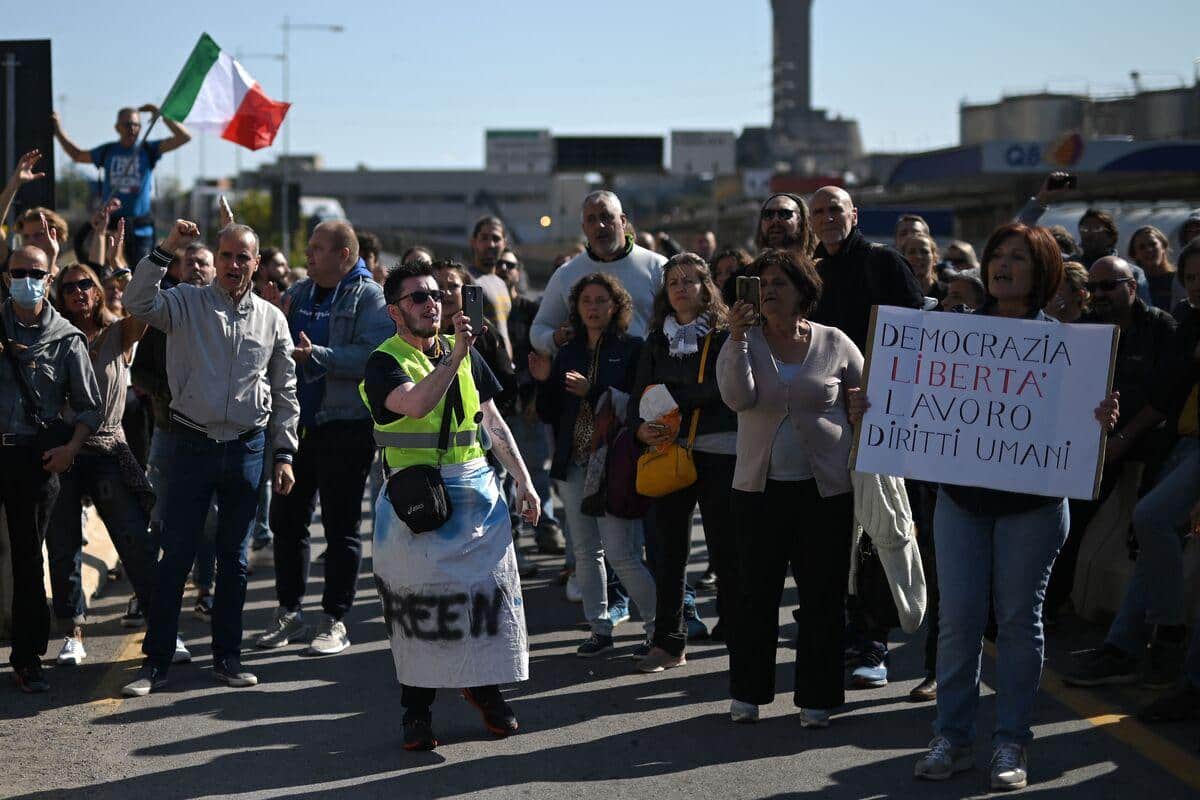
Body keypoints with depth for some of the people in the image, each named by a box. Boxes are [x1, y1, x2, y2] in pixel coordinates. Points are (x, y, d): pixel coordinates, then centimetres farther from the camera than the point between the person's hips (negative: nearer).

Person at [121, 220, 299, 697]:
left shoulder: (271, 318, 6)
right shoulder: (186, 304, 0)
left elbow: (284, 392, 10)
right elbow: (138, 303, -20)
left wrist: (283, 453, 6)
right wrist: (166, 250, -25)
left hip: (247, 448, 2)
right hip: (193, 443, -2)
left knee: (233, 558, 9)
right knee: (176, 555, -1)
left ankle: (227, 657, 18)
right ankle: (156, 661, 5)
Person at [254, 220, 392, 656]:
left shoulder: (369, 297, -7)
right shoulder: (298, 293, 13)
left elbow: (371, 357, -22)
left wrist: (317, 355, -27)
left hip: (345, 427, -6)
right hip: (296, 423, 7)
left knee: (341, 526, 1)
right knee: (286, 518, 11)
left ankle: (335, 620, 9)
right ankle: (289, 611, 23)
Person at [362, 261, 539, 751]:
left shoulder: (465, 355, 12)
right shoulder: (385, 362, -5)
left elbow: (493, 422, 17)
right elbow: (417, 403, -26)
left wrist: (524, 482, 14)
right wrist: (455, 354, -28)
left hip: (476, 488, 5)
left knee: (489, 590, 3)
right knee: (417, 600, -2)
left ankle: (484, 686, 22)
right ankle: (417, 708, 9)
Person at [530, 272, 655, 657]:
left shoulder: (631, 349, -3)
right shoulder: (568, 353, 12)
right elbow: (550, 414, 14)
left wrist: (593, 391, -19)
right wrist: (544, 382, -4)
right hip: (574, 464, 6)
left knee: (620, 553, -10)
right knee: (585, 551, 9)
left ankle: (659, 623, 2)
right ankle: (599, 628, 17)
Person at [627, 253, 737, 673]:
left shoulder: (725, 336, 0)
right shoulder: (657, 342, 14)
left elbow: (724, 390, -11)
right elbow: (638, 396, 11)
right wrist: (641, 429, -9)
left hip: (719, 453, -4)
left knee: (725, 549, -3)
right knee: (669, 549, 6)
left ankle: (739, 635, 5)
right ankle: (668, 642, 12)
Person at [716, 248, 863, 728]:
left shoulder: (835, 345, 2)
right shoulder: (746, 341, 2)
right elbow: (737, 396, -15)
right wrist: (737, 339, -23)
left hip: (825, 489, 0)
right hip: (759, 487, 0)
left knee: (823, 597, 3)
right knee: (757, 593, 5)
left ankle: (816, 697, 13)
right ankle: (748, 693, 16)